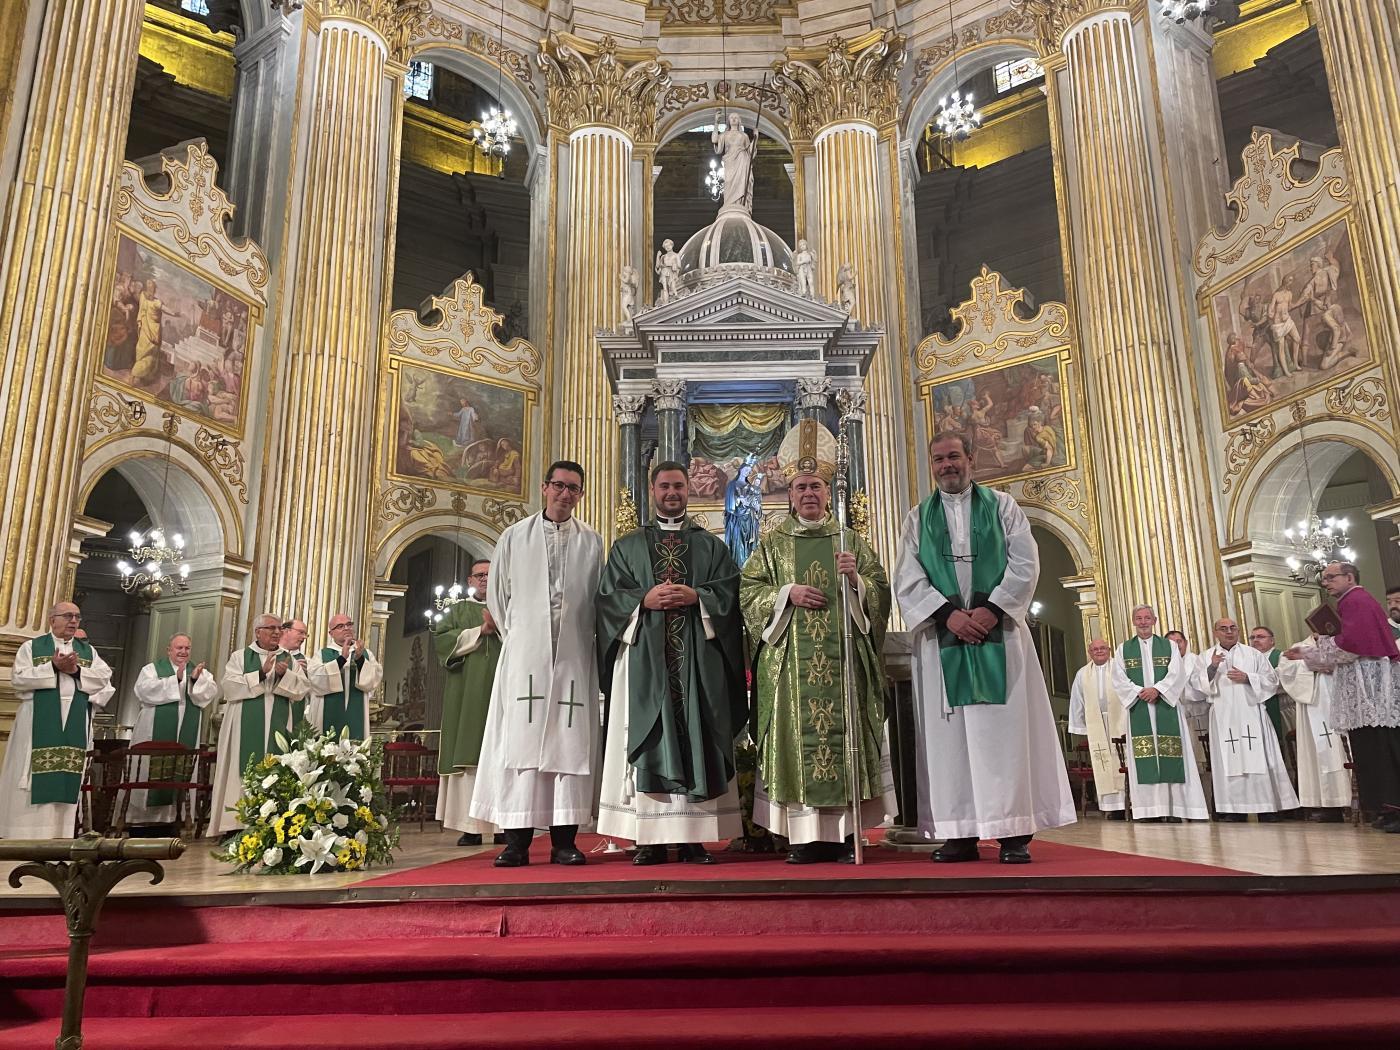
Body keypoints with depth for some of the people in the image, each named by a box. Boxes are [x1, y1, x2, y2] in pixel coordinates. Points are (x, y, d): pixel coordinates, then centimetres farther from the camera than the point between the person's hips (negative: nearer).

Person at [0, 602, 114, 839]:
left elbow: (104, 678, 3)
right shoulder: (31, 647, 7)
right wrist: (53, 667, -14)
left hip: (75, 724, 3)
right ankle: (29, 830, 2)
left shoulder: (89, 651, 15)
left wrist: (77, 671, -11)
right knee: (35, 778, -4)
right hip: (39, 722, -2)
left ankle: (61, 832, 6)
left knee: (69, 777, 1)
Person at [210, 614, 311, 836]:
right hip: (245, 729, -2)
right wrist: (261, 673, -15)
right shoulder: (240, 657, 7)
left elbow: (302, 689, 3)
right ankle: (237, 822, -2)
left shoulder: (289, 659, 14)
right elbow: (230, 687, -7)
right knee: (245, 775, -5)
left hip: (278, 730, 2)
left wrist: (285, 675, -14)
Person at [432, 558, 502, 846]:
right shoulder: (457, 610, 18)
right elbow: (441, 639, 0)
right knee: (469, 754, -7)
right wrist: (480, 631, -6)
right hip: (467, 695, 0)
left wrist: (499, 627, -11)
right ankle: (471, 826, -7)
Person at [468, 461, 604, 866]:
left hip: (573, 655, 0)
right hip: (526, 654, 0)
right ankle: (516, 840, 0)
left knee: (569, 739, -1)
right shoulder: (514, 537, 9)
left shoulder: (592, 542, 9)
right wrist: (514, 636, 10)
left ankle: (564, 839, 3)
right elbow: (497, 594, 12)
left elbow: (599, 599, 10)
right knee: (520, 738, -3)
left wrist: (581, 638, 6)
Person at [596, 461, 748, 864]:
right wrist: (644, 600, -11)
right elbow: (608, 595, 6)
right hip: (644, 656, 0)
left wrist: (696, 597, -12)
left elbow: (730, 591, 4)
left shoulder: (711, 545, 14)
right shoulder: (627, 546, 15)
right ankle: (651, 839, 1)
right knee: (649, 740, -3)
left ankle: (694, 837, 2)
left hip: (697, 658, 0)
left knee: (696, 737, -3)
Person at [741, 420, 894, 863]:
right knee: (797, 736, -3)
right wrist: (786, 593, -11)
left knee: (845, 731, -2)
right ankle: (805, 835, 2)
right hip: (790, 660, -1)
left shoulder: (851, 541, 14)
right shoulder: (772, 543, 12)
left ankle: (846, 833, 4)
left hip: (843, 657, 1)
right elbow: (749, 590, 4)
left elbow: (881, 591, 8)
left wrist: (856, 580, -12)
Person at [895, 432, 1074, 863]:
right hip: (941, 635, 1)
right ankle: (960, 833, 4)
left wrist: (991, 609, -12)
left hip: (998, 632, -1)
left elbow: (1025, 562, 0)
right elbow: (908, 579, 2)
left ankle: (1014, 831, 1)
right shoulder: (918, 518, 12)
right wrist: (948, 613, -13)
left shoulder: (1002, 506, 11)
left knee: (1006, 728, -3)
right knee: (948, 730, -1)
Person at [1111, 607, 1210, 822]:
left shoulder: (1169, 646, 12)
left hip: (1166, 706, 0)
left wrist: (1157, 689, -16)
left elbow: (1177, 674, -1)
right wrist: (1140, 691, -11)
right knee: (1144, 759, -4)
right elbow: (1119, 679, 3)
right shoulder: (1123, 649, 13)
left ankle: (1173, 809, -4)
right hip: (1138, 709, 0)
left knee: (1170, 757, -5)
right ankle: (1150, 810, -4)